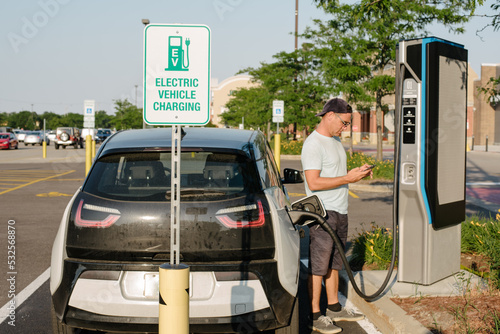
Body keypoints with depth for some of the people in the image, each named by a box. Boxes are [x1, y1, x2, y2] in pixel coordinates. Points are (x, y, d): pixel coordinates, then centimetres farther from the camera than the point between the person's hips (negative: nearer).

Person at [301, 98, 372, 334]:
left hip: (340, 211, 10)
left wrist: (357, 173, 5)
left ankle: (334, 309, 26)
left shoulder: (335, 140, 16)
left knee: (334, 262, 16)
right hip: (322, 213, -10)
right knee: (318, 265, -5)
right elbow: (314, 183, -22)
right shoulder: (313, 144, -15)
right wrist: (348, 178, -20)